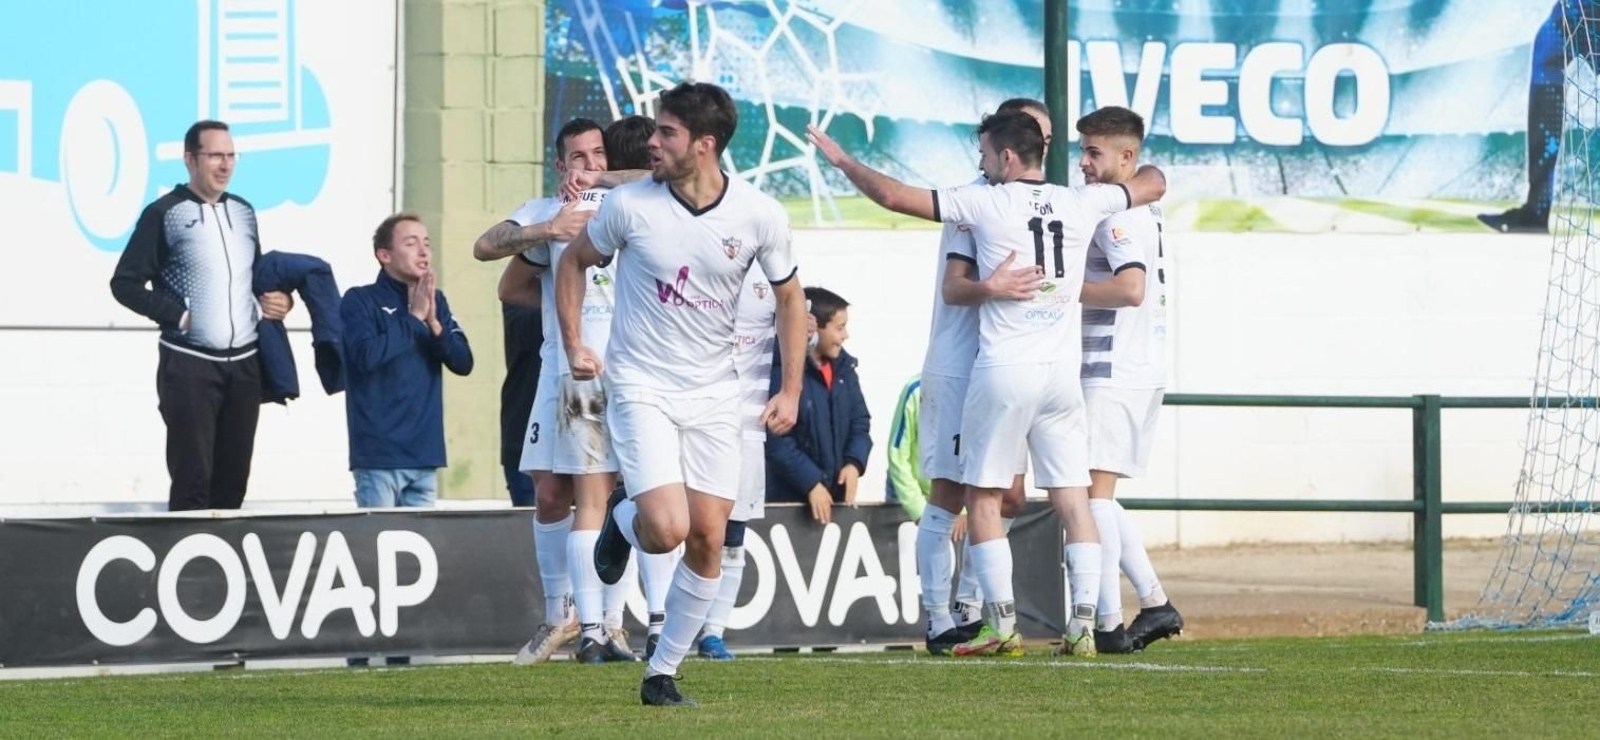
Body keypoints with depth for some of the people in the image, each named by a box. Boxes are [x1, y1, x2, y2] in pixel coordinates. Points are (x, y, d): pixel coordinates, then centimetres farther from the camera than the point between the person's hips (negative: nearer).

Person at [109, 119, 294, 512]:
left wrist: (275, 300, 6)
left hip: (243, 362, 6)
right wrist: (177, 315, -12)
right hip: (188, 363, -6)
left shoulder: (243, 212, 13)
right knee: (192, 478, -7)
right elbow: (125, 282, -5)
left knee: (233, 479, 6)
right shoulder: (165, 214, -5)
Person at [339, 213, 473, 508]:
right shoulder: (360, 301, -2)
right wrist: (414, 318, -11)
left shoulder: (436, 301, 14)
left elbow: (463, 362, 8)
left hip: (425, 452, 5)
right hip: (379, 453, -5)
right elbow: (368, 354, -18)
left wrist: (434, 324, -8)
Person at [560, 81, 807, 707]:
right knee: (666, 530, -19)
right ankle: (622, 522, 19)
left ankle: (663, 674, 14)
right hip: (640, 389, -2)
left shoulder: (760, 215, -8)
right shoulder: (629, 205, -11)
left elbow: (789, 297, 7)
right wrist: (574, 345, -1)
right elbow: (574, 261, 8)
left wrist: (790, 391, 1)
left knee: (707, 540, -1)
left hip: (714, 395, 2)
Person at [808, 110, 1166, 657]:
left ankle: (1003, 626, -2)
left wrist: (842, 161, 11)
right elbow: (1153, 183, 21)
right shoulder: (1082, 204, 5)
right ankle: (1083, 626, -1)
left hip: (1003, 371, -4)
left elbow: (891, 195, -4)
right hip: (1062, 371, 4)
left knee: (983, 498, 4)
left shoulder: (985, 204, -6)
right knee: (1073, 499, 5)